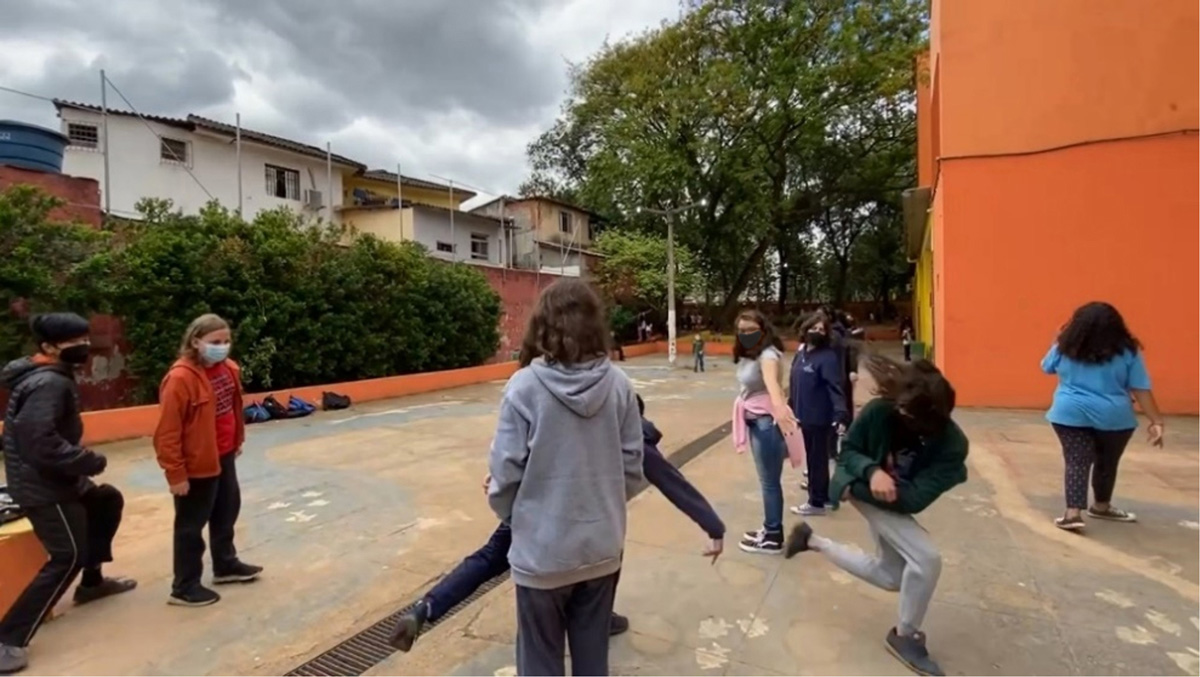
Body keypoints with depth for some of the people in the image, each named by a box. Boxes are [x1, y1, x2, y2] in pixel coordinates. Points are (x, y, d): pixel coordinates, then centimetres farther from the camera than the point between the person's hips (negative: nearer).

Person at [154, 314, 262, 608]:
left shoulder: (229, 369, 1)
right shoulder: (180, 378, -23)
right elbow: (167, 432, -21)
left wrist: (237, 441, 19)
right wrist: (175, 473, -18)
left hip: (224, 457, 8)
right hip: (196, 465, -8)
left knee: (227, 512, 23)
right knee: (191, 525, 7)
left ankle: (226, 565, 43)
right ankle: (184, 587, 24)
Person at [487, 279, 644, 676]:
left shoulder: (525, 386, -18)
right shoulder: (618, 385, -9)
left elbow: (506, 471, -13)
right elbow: (632, 468, -3)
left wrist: (510, 514, 8)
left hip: (543, 551, -3)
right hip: (602, 547, 3)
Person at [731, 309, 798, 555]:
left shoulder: (767, 354, -21)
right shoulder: (746, 355, 7)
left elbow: (771, 382, -41)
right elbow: (750, 385, 6)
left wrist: (779, 407, -57)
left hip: (768, 421, -8)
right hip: (754, 420, 8)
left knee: (770, 481, 3)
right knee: (767, 479, 17)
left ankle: (773, 538, 16)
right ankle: (770, 530, 30)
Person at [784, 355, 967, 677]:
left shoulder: (951, 444, -26)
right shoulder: (880, 411, -29)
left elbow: (914, 499, -28)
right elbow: (847, 451, -15)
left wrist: (857, 488, -29)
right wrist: (871, 471, -34)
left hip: (897, 502, 5)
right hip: (864, 488, -4)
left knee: (891, 577, 18)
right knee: (927, 558, -21)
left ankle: (813, 541, 32)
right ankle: (905, 637, 5)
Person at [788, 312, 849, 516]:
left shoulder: (828, 357, -16)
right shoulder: (801, 352, 6)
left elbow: (835, 388, -23)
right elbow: (794, 382, 13)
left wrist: (841, 415, -32)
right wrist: (791, 406, 19)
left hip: (820, 417, -8)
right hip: (804, 414, 8)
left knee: (818, 458, 5)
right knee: (812, 457, 20)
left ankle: (816, 502, 19)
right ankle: (822, 494, 38)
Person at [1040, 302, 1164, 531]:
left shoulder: (1065, 347, 0)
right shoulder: (1127, 351, -1)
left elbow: (1047, 367, 18)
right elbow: (1141, 389, -2)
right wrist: (1156, 421, 1)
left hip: (1070, 414, 0)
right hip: (1114, 417, 0)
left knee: (1077, 463, 0)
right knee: (1107, 463, 18)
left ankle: (1073, 513, -13)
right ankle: (1101, 507, 36)